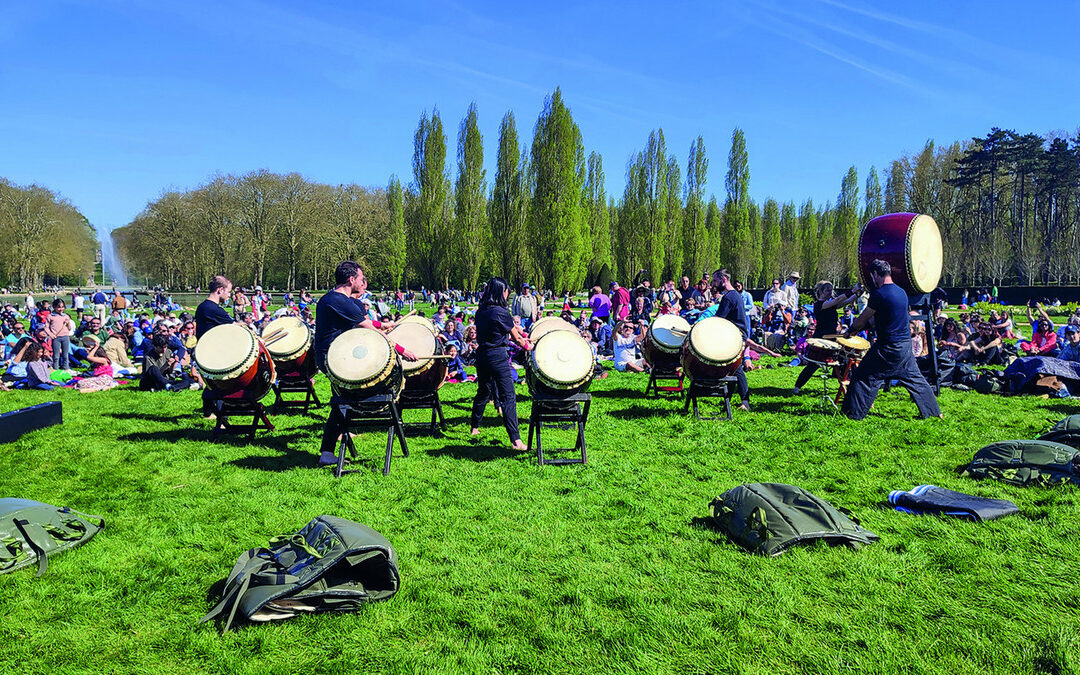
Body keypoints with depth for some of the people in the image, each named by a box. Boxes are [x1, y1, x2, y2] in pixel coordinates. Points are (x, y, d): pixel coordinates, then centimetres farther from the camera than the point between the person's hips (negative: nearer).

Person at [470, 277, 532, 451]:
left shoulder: (480, 311, 7)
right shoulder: (501, 312, -14)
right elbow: (516, 337, -4)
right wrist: (527, 346, 14)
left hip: (481, 354, 7)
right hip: (498, 356, -7)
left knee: (483, 392, 23)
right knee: (508, 397, -6)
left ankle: (475, 427, 36)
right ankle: (515, 440, -10)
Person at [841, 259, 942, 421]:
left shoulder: (880, 294, -16)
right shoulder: (901, 292, 11)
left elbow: (862, 320, -7)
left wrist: (851, 330, 11)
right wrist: (858, 328, 23)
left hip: (889, 347, -8)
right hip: (906, 344, 8)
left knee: (864, 377, 2)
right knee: (914, 378, 18)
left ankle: (854, 413, 7)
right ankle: (933, 411, 25)